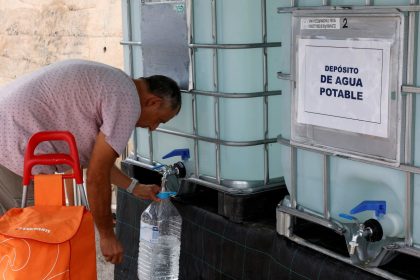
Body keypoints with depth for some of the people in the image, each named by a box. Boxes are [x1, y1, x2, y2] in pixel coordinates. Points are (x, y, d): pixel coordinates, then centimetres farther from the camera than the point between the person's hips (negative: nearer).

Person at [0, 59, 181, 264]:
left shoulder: (111, 83, 18)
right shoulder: (127, 102, -11)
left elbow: (95, 159, 25)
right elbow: (97, 177, -11)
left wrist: (136, 188, 29)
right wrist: (107, 236, 0)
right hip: (17, 148, -10)